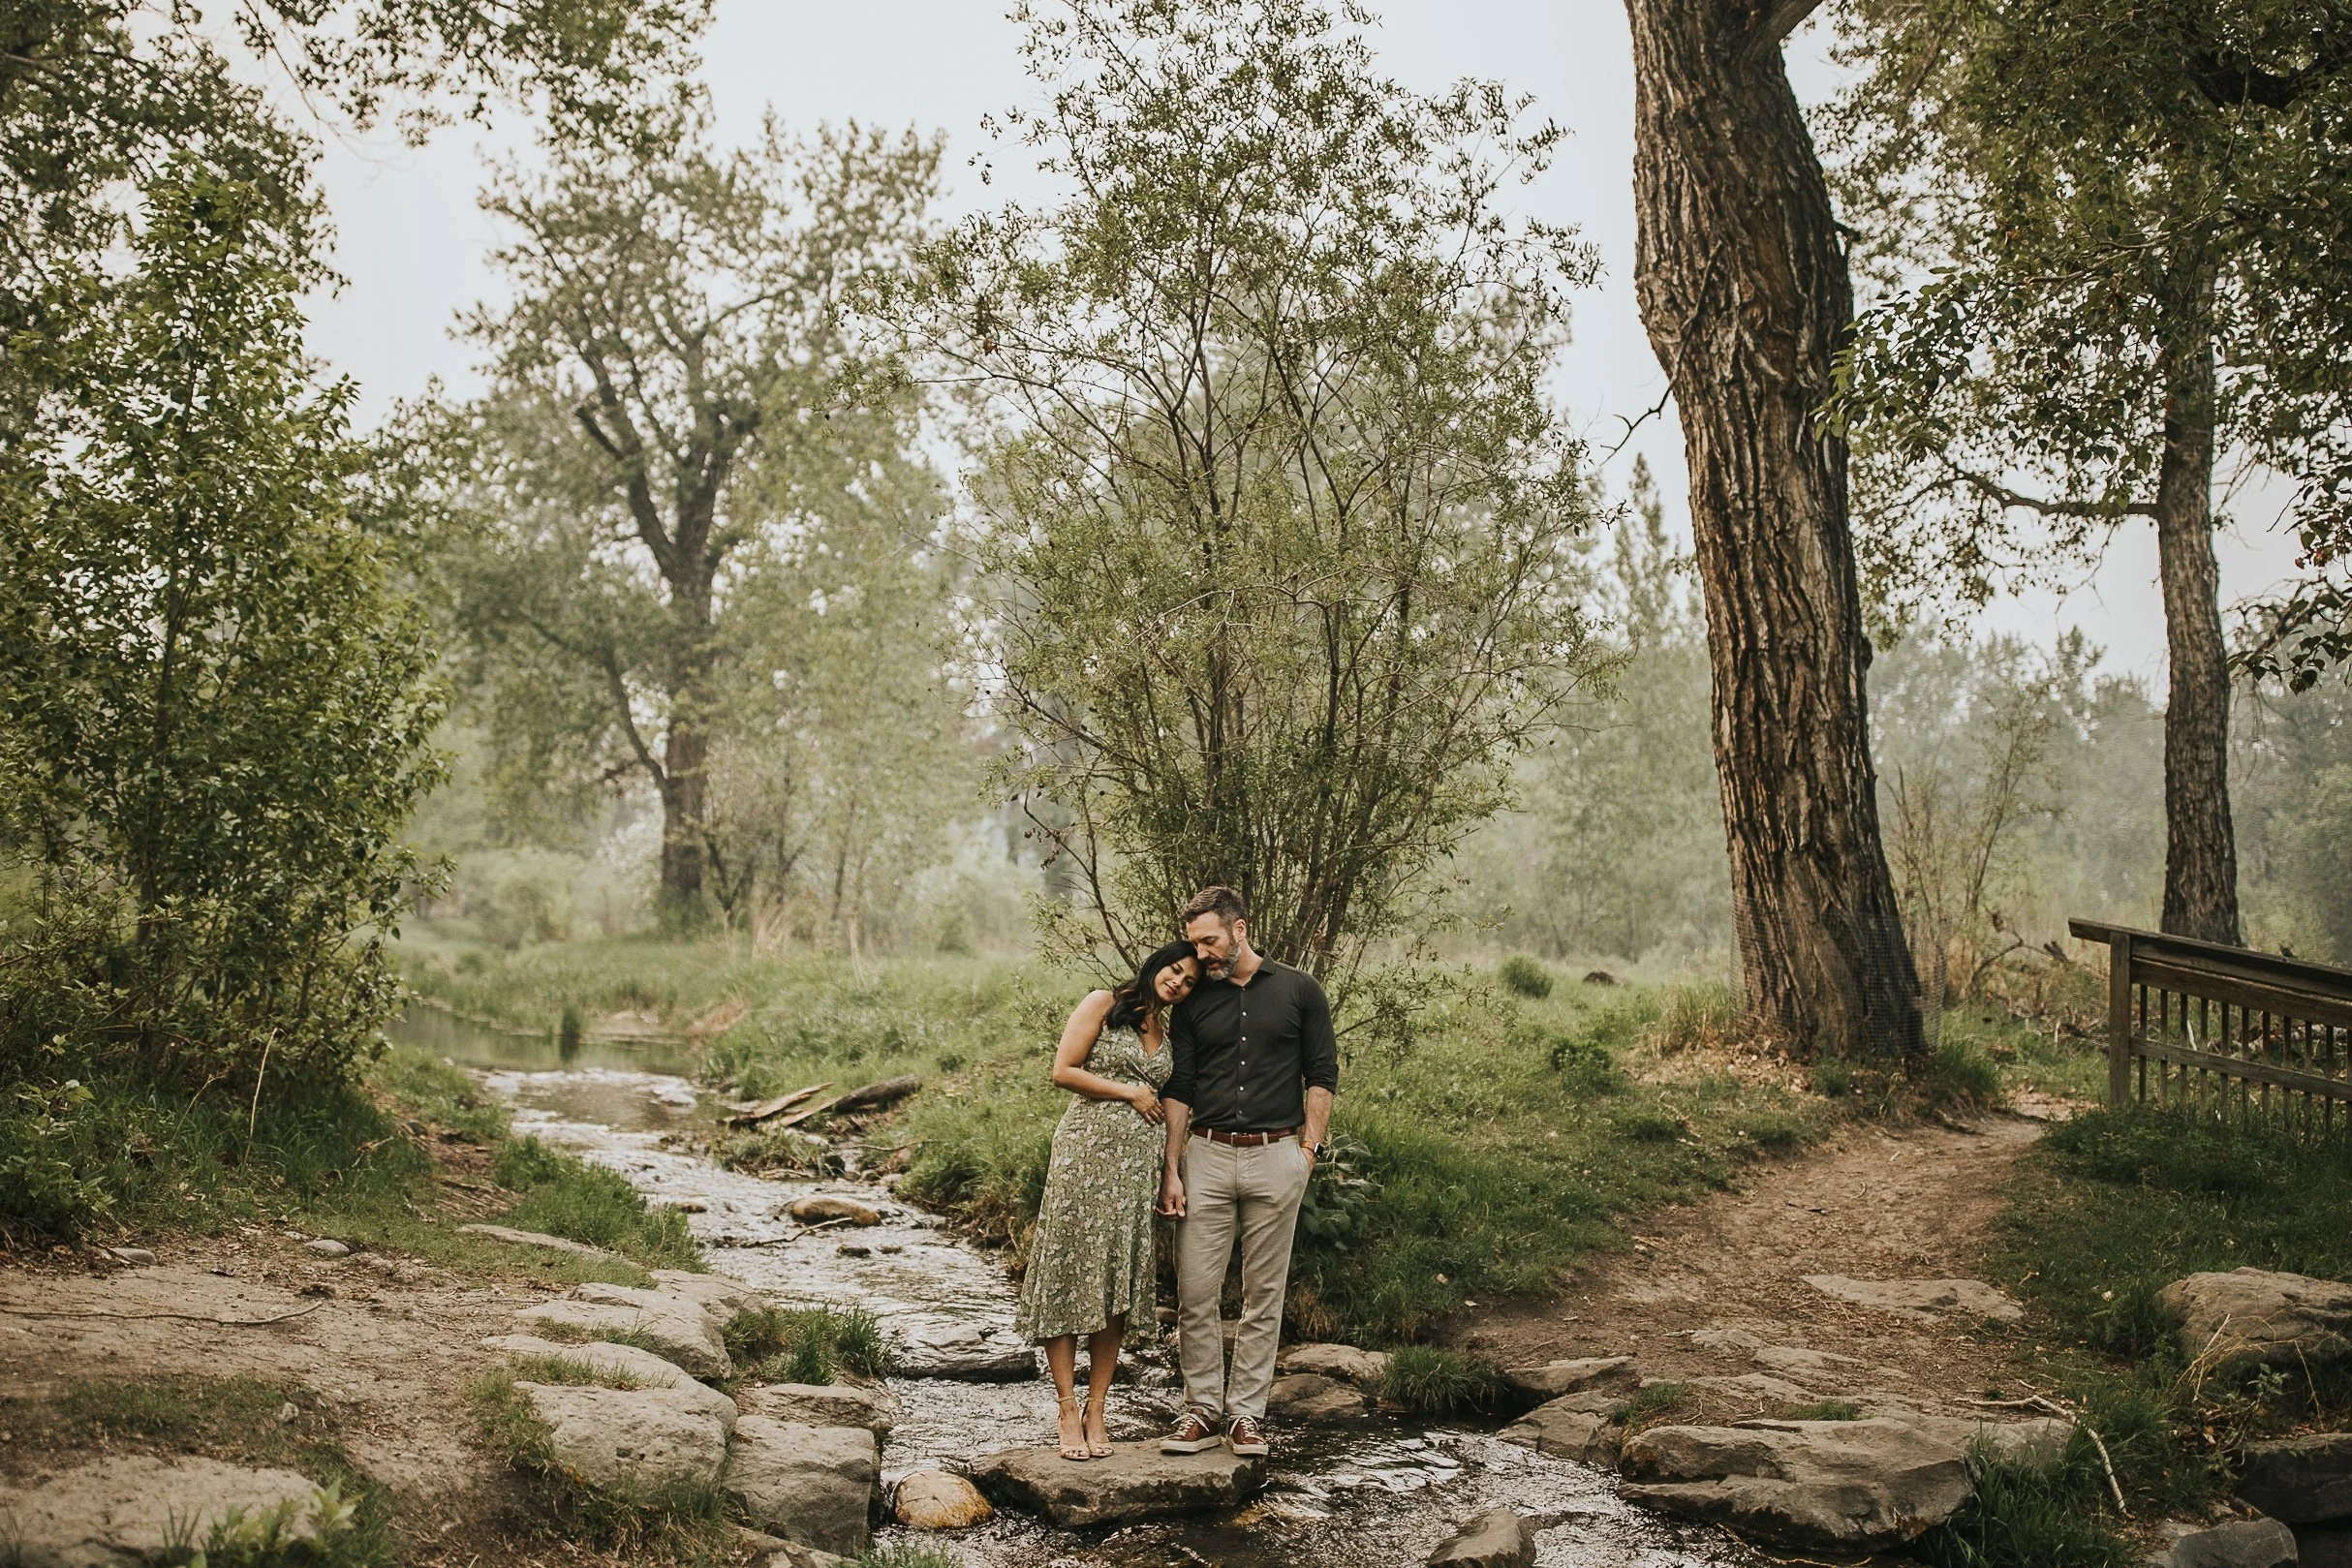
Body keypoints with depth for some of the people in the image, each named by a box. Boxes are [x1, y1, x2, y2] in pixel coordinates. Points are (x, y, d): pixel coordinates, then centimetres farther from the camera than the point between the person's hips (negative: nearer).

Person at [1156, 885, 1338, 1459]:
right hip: (1207, 1157, 2)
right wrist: (1171, 1169, -1)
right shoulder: (1193, 1003, 8)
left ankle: (1246, 1412, 14)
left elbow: (1322, 1075, 6)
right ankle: (1202, 1410, 10)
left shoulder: (1299, 991, 4)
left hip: (1275, 1156, -1)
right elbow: (1178, 1089, 7)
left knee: (1264, 1295, 4)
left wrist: (1308, 1148, -3)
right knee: (1194, 1293, -2)